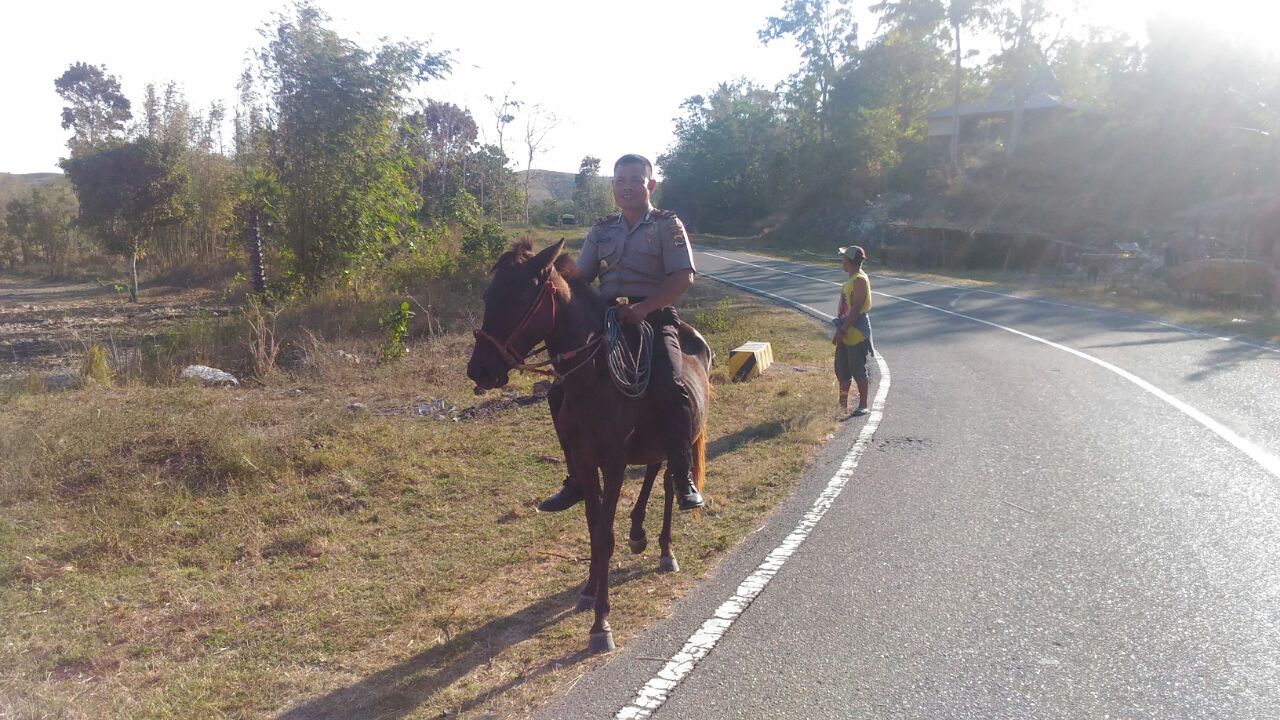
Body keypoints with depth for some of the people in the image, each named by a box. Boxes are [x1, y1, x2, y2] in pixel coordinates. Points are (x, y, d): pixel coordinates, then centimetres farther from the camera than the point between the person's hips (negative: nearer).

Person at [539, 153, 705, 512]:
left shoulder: (667, 225, 3)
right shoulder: (602, 230, 17)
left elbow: (683, 277, -9)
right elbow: (580, 277, 14)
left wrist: (645, 307, -22)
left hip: (655, 318, -5)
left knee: (670, 386, -30)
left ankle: (682, 478, -16)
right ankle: (578, 479, 10)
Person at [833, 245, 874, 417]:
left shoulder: (859, 280, -18)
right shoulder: (852, 279, 13)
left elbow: (855, 309, -23)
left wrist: (841, 331, -23)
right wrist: (840, 330, 19)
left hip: (856, 333, -10)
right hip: (847, 332, 10)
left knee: (858, 370, -2)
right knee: (841, 368, 15)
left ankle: (863, 406, 8)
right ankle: (843, 404, 26)